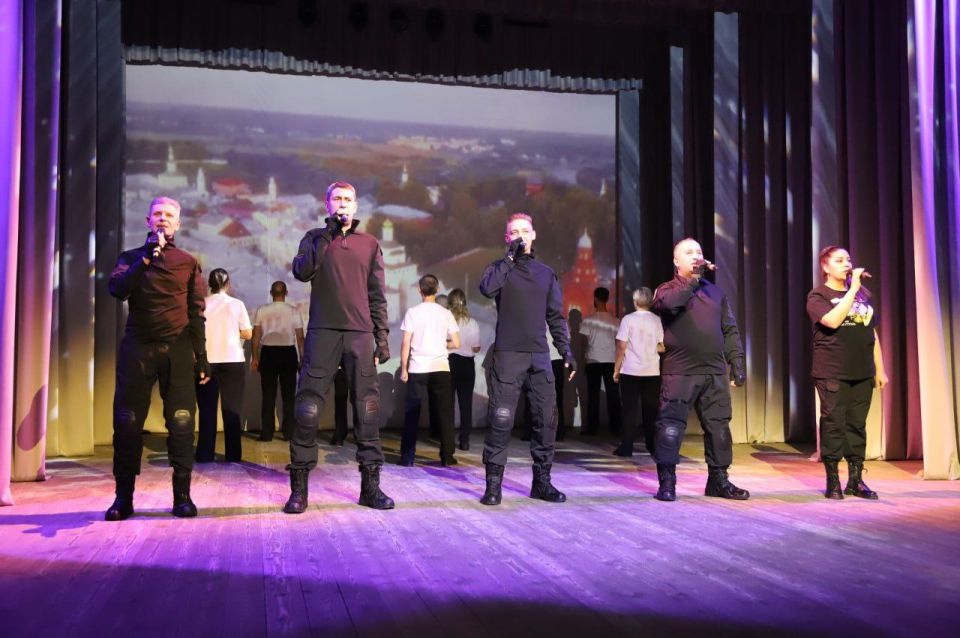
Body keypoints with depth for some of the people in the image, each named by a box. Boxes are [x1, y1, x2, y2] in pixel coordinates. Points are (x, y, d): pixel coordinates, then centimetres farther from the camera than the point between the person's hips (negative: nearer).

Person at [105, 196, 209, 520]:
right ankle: (124, 496, 5)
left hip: (177, 349, -1)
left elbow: (196, 313, 9)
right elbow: (117, 290, -7)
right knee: (127, 421, -1)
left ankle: (182, 495, -1)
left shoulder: (188, 262, 11)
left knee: (181, 422, -5)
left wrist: (201, 356, 3)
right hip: (137, 347, 1)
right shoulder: (131, 257, 13)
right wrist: (146, 259, -13)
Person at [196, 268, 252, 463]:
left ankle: (205, 455, 6)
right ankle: (232, 455, 3)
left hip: (206, 361, 1)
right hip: (233, 362, -1)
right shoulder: (236, 304, -1)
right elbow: (248, 334, -1)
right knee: (232, 409, 5)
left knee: (207, 409, 7)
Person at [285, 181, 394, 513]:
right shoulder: (315, 238, 13)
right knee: (307, 410, -5)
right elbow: (301, 272, -7)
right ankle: (299, 487, 2)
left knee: (368, 410, 0)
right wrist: (327, 235, -9)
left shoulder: (369, 243, 15)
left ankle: (370, 485, 7)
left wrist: (382, 337, 6)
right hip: (322, 332, -1)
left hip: (360, 335, 2)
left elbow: (377, 295, 13)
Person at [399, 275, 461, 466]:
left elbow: (406, 344, -5)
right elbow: (456, 344, 2)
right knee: (444, 414, 7)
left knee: (412, 414, 5)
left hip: (417, 370, -1)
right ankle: (447, 456, 8)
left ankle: (407, 456, 6)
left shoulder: (412, 312, -1)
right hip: (440, 369, 1)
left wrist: (403, 369, 1)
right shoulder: (446, 313, 3)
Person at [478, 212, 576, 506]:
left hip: (539, 357, 4)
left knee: (546, 419, 2)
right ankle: (493, 484, 2)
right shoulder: (500, 268, 8)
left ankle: (542, 481, 12)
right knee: (501, 420, -6)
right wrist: (511, 256, -11)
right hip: (508, 355, -3)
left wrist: (566, 351, 10)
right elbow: (487, 288, -16)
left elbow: (556, 316, 18)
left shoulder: (546, 273, 18)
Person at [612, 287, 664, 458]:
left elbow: (621, 346, -8)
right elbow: (663, 347, 2)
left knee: (630, 410, 2)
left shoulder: (628, 319, -5)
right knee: (650, 410, 9)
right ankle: (653, 447, 13)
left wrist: (616, 369, 0)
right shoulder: (657, 320, 2)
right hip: (652, 372, 2)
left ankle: (626, 448, 2)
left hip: (630, 372, -2)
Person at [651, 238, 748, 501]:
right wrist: (693, 280, -20)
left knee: (718, 426, 8)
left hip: (714, 372, 5)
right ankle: (666, 483, 2)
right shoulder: (668, 289, 5)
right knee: (671, 427, -6)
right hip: (679, 373, -5)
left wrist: (736, 361, 9)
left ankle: (718, 480, 19)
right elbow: (669, 303, -21)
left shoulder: (715, 291, 18)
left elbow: (730, 330, 17)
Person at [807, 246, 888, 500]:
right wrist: (853, 289, -17)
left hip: (862, 373, 5)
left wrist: (880, 368, 14)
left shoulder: (864, 293, 13)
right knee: (833, 424, -2)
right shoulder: (818, 296, -2)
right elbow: (832, 320, -22)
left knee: (857, 425, 7)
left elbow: (872, 333, 17)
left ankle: (856, 479, 15)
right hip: (832, 374, -4)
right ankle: (833, 481, 6)